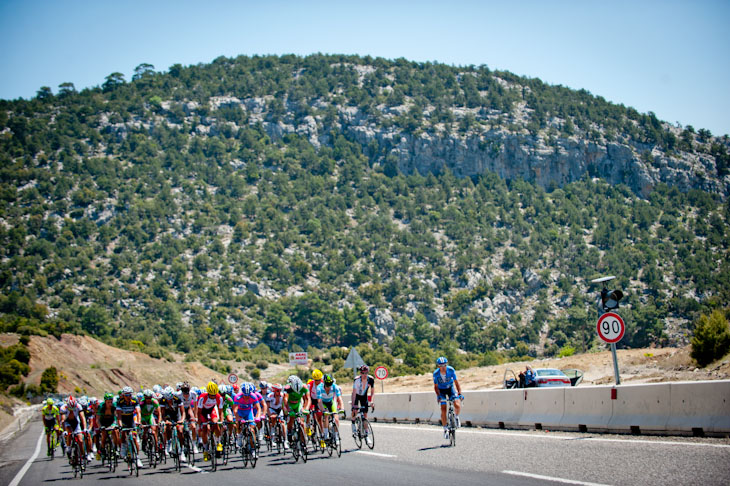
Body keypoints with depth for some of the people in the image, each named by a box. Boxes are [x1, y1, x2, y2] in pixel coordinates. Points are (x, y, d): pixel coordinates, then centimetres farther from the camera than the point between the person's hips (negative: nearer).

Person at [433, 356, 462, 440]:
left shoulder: (451, 370, -24)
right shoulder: (436, 373, -24)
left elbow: (456, 382, -18)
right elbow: (436, 387, -14)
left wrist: (459, 393, -27)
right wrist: (438, 395, -28)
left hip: (450, 388, 0)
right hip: (441, 390, 0)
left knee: (457, 406, -21)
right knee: (443, 410, -10)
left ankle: (456, 417, 12)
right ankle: (445, 429, 4)